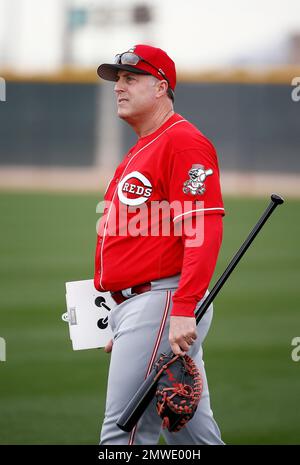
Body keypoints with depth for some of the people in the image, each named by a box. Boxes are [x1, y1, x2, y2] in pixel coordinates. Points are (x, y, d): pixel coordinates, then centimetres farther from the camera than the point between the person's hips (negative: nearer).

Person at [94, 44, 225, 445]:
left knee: (124, 432, -14)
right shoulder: (139, 151, 23)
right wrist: (122, 324, 25)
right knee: (193, 434, 11)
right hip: (134, 306, 10)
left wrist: (183, 309, -27)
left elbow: (205, 232, -19)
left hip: (163, 304, -10)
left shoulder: (184, 142, -9)